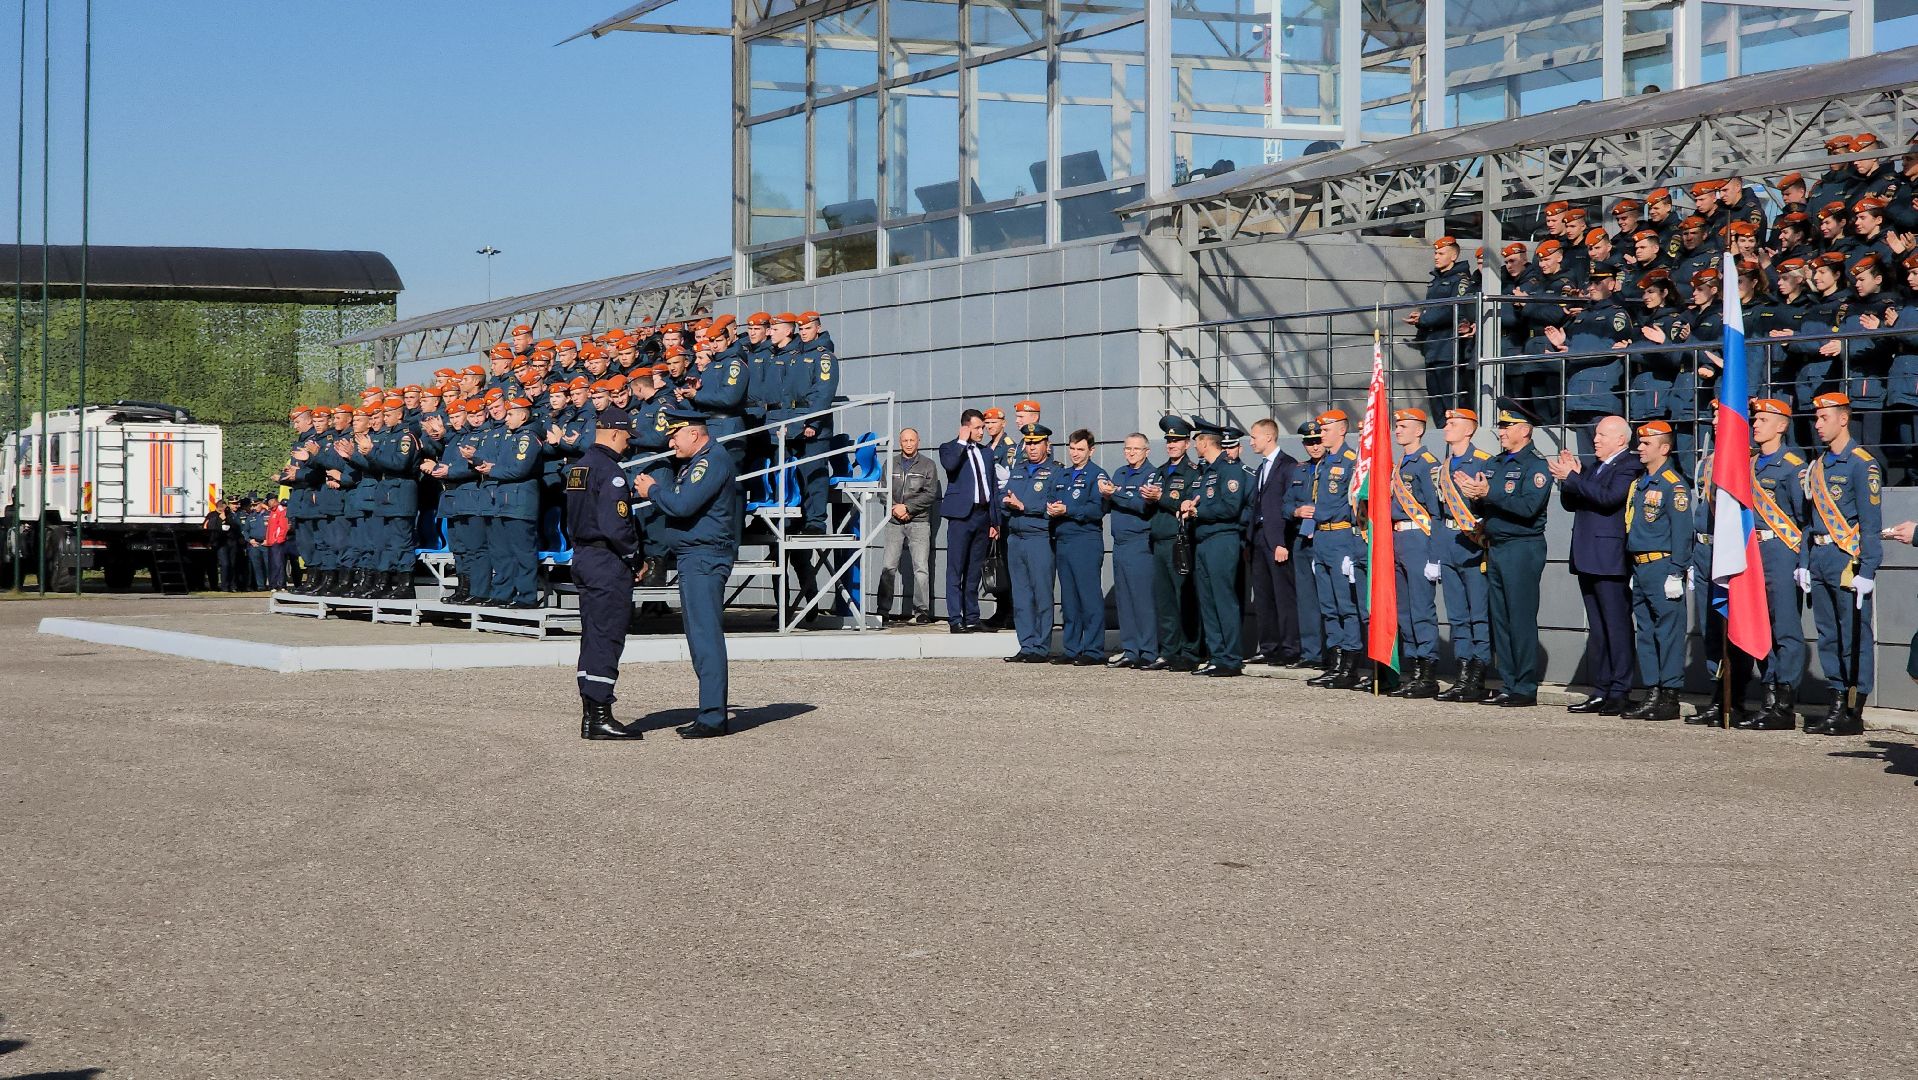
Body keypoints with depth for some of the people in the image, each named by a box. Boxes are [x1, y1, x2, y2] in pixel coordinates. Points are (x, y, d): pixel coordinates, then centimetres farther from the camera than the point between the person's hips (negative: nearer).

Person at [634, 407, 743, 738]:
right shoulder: (695, 463, 20)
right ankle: (711, 711, 16)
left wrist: (654, 490, -7)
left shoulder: (714, 461, -14)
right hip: (693, 560, 11)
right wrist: (648, 488, 6)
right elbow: (676, 503, 21)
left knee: (706, 637, -12)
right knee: (700, 637, 12)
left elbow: (683, 505, -23)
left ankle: (712, 717, -13)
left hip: (705, 558, -11)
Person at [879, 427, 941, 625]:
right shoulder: (891, 464, 14)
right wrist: (895, 508, -7)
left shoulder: (928, 465, 6)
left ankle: (921, 611, -4)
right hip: (894, 522, 2)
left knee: (921, 568, -7)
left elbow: (930, 494, -3)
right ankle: (883, 610, 3)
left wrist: (907, 508, -9)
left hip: (919, 521, -2)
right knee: (889, 566, -2)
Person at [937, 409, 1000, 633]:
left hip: (982, 515, 5)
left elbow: (994, 487, 17)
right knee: (955, 570, -5)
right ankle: (955, 620, -5)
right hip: (961, 515, -5)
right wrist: (962, 441, -10)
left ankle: (972, 618, 13)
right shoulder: (949, 448, 2)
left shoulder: (986, 453, 17)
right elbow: (949, 465, -23)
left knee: (974, 571, 9)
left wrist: (995, 521, 12)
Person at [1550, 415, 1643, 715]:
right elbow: (1569, 503, 16)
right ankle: (1600, 692, 15)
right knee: (1597, 628, 11)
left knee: (1617, 626, -6)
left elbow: (1609, 498, -22)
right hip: (1587, 559, 9)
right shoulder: (1589, 465, 18)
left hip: (1611, 560, -9)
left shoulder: (1630, 466, -7)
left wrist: (1571, 477, -19)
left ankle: (1620, 693, -5)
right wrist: (1568, 477, -1)